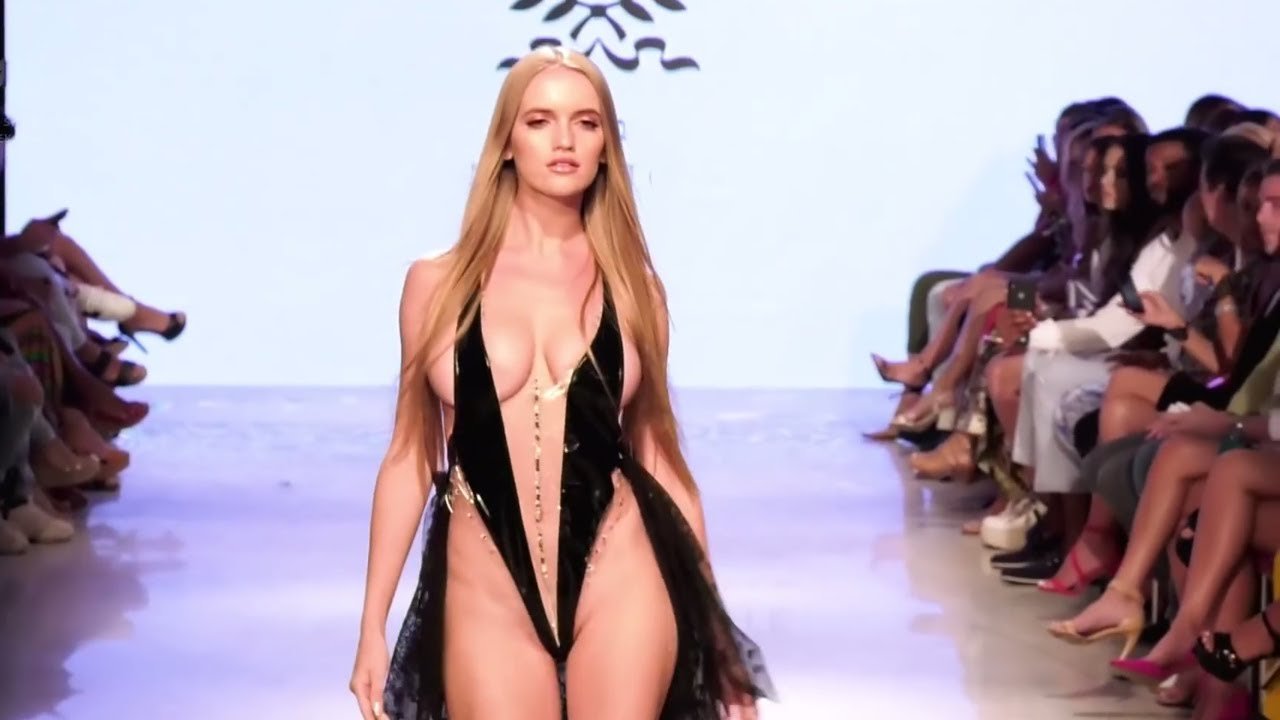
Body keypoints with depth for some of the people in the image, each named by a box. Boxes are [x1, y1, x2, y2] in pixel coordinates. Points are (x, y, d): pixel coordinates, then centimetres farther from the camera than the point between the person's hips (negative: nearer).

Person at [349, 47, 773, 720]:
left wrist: (710, 614, 10)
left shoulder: (633, 285, 6)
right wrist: (373, 624, 5)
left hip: (618, 584, 1)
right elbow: (410, 456, 7)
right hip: (487, 594, -1)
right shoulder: (438, 283, 3)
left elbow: (656, 452, 11)